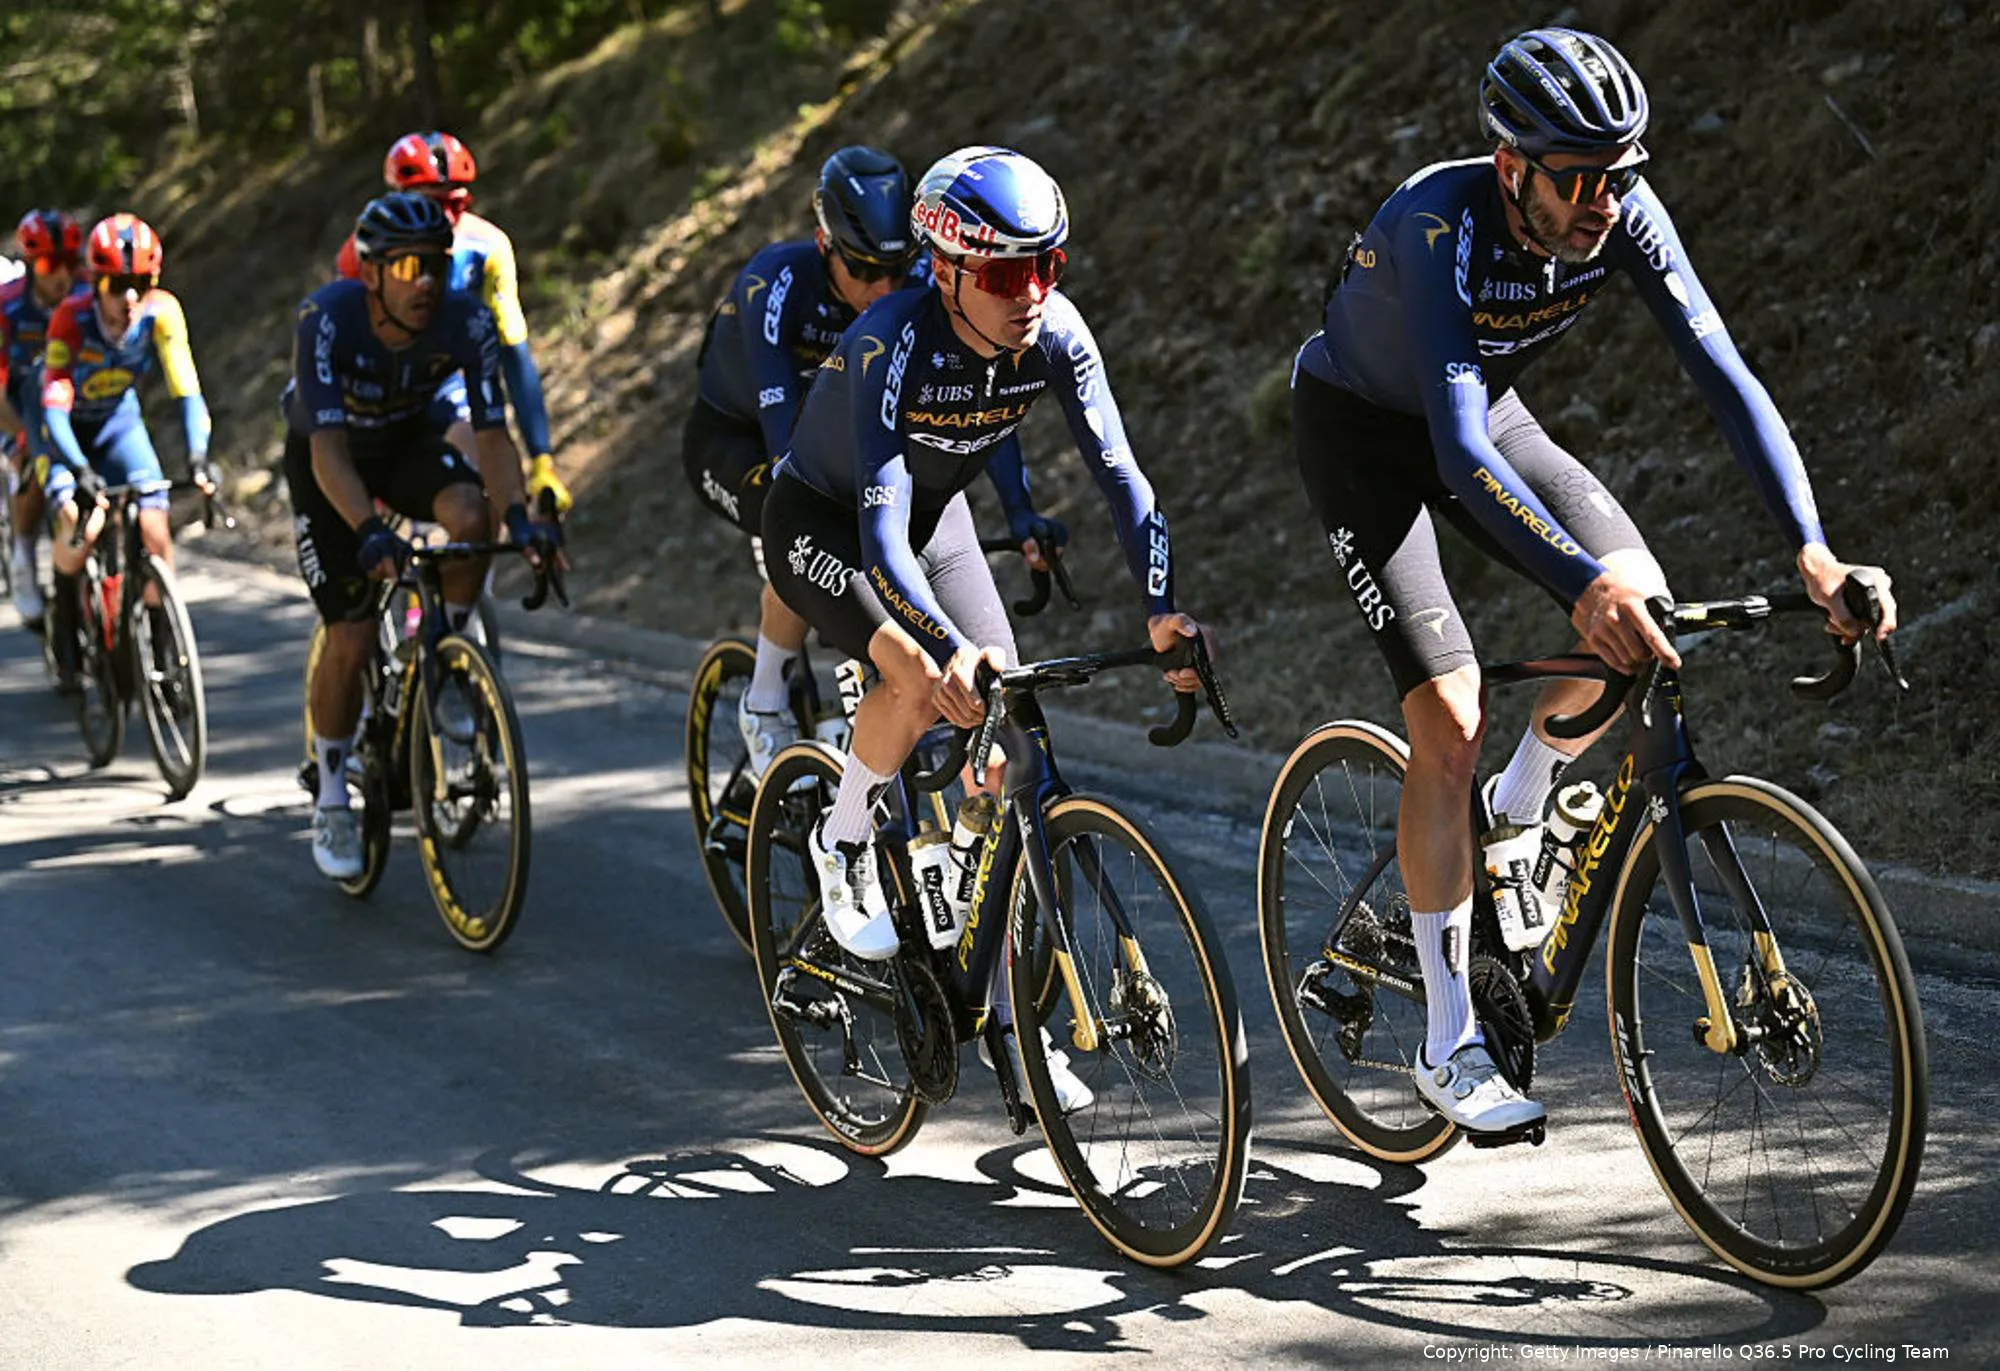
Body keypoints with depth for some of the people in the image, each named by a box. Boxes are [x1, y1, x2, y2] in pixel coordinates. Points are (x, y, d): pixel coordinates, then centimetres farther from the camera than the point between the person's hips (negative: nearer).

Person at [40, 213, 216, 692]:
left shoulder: (161, 312, -24)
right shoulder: (72, 318, -31)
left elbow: (185, 387, -25)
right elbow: (54, 404, -36)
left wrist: (198, 456, -39)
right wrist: (79, 471, -49)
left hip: (118, 420, 3)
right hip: (68, 425, -2)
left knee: (154, 531, -13)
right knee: (79, 526, -24)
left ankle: (164, 640, 2)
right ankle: (66, 617, 1)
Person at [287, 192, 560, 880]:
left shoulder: (467, 321, -26)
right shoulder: (326, 319, -35)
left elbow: (492, 435, -25)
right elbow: (328, 448, -40)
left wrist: (521, 515, -43)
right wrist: (369, 532, -56)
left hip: (406, 440, 3)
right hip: (328, 455, -2)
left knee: (471, 516, -32)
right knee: (351, 639, -10)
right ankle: (332, 802, 11)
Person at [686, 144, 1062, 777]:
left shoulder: (919, 286, -24)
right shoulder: (776, 279, -35)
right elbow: (782, 415, -46)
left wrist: (1019, 511, -40)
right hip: (729, 436, -4)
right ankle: (765, 712, -12)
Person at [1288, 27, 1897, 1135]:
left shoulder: (1622, 214, -22)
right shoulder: (1440, 224, -37)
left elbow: (1722, 372, -26)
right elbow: (1460, 452, -47)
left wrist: (1814, 552, -38)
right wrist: (1584, 583, -60)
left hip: (1481, 409, 5)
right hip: (1360, 428, -5)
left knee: (1641, 603, -16)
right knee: (1451, 721, -16)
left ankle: (1519, 813, 15)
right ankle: (1451, 1048, -5)